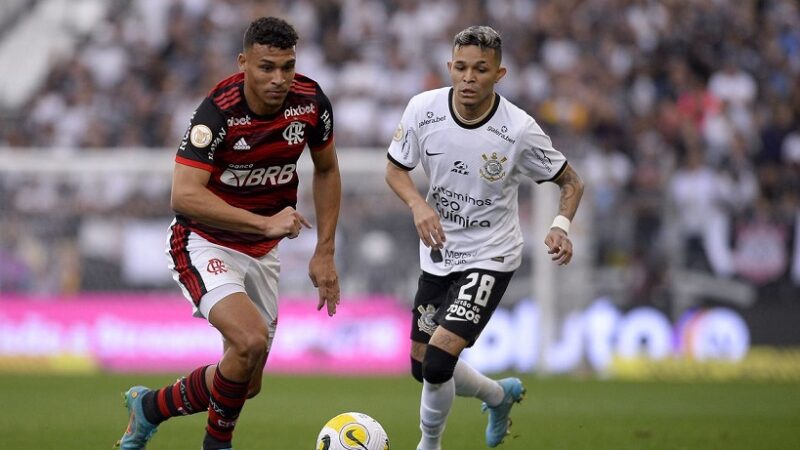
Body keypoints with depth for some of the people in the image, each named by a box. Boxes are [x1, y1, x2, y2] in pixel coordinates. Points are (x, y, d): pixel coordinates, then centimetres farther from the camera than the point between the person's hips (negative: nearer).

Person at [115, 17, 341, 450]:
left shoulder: (310, 102, -10)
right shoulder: (218, 112, -26)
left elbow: (326, 171, 8)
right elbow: (184, 195, -32)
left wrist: (324, 252, 4)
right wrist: (264, 223, -36)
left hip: (262, 252, 6)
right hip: (205, 244, -6)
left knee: (247, 384, 9)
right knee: (251, 341, -30)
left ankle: (149, 406, 35)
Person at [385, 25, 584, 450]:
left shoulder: (519, 130, -20)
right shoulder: (423, 109, -13)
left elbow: (571, 182, -6)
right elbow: (395, 168, 2)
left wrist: (561, 226, -26)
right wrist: (418, 204, -19)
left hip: (490, 257, -5)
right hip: (438, 252, 5)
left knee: (438, 362, -20)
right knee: (423, 366, 14)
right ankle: (500, 395, 44)